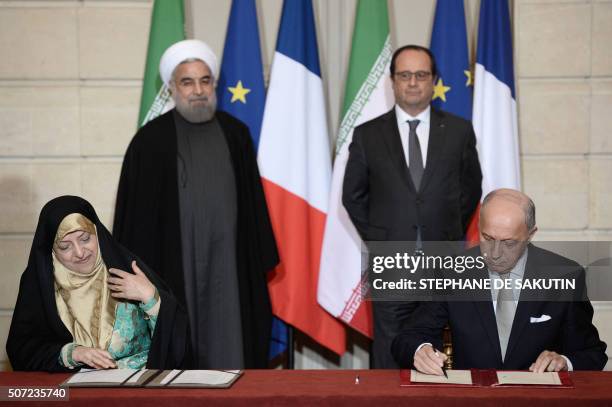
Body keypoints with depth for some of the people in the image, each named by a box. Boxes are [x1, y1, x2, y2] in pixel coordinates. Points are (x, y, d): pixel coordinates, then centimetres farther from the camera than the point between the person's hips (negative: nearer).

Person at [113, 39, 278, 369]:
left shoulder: (235, 133, 7)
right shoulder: (152, 139, -2)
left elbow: (253, 200, 9)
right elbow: (136, 211, -1)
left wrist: (260, 256, 6)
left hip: (227, 259, 2)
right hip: (172, 262, -2)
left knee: (228, 343, 4)